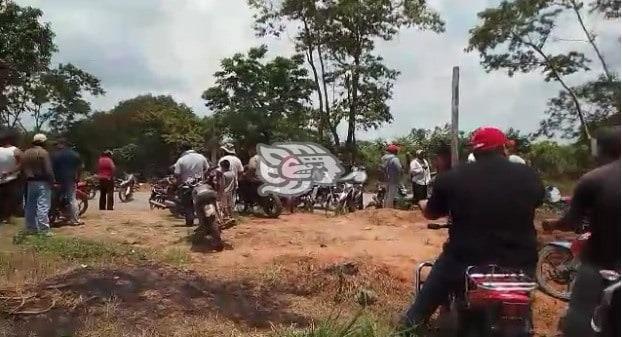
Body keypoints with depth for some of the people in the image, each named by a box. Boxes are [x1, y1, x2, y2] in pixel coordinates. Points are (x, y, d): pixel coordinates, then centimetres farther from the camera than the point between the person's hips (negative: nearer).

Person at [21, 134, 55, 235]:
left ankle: (30, 228, 21)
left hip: (30, 182, 8)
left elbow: (22, 168, 14)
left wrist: (27, 177, 21)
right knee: (43, 206, -8)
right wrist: (52, 181, -8)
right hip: (42, 182, -8)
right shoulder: (43, 152, -13)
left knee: (30, 206, 13)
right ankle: (43, 229, -10)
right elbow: (48, 170, -16)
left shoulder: (26, 153, 10)